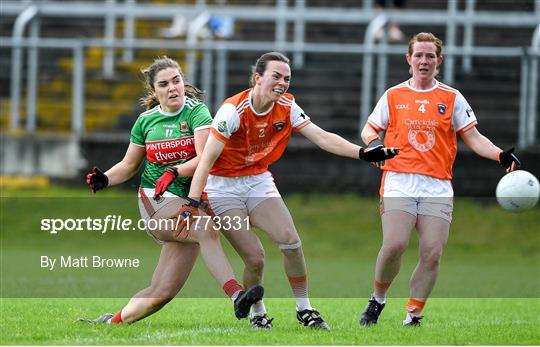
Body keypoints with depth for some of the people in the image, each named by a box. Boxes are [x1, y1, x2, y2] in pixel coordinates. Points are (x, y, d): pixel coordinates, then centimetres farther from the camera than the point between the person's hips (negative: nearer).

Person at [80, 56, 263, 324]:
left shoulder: (197, 112, 0)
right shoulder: (146, 120, 8)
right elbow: (129, 165, 20)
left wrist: (175, 172, -28)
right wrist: (105, 180, 2)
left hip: (191, 201, 1)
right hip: (155, 201, -1)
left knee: (163, 293, -2)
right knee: (206, 229, -34)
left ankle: (113, 322, 18)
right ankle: (237, 295, -47)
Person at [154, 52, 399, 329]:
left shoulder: (287, 107, -6)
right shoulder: (234, 110, -23)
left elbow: (322, 137, -7)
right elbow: (207, 159, -25)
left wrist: (362, 153, -19)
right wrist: (192, 202, -31)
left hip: (259, 181, 5)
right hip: (224, 186, -5)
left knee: (291, 240, -11)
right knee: (255, 257, -14)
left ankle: (304, 309, 4)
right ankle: (257, 315, 10)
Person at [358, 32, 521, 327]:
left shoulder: (452, 98, 12)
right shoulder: (393, 96, 12)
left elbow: (473, 137, 10)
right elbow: (369, 129, 19)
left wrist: (500, 155, -7)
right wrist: (373, 142, -5)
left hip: (438, 188, 1)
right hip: (399, 182, -1)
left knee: (432, 253, -10)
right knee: (394, 245, -19)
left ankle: (413, 316, 1)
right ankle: (377, 300, 4)